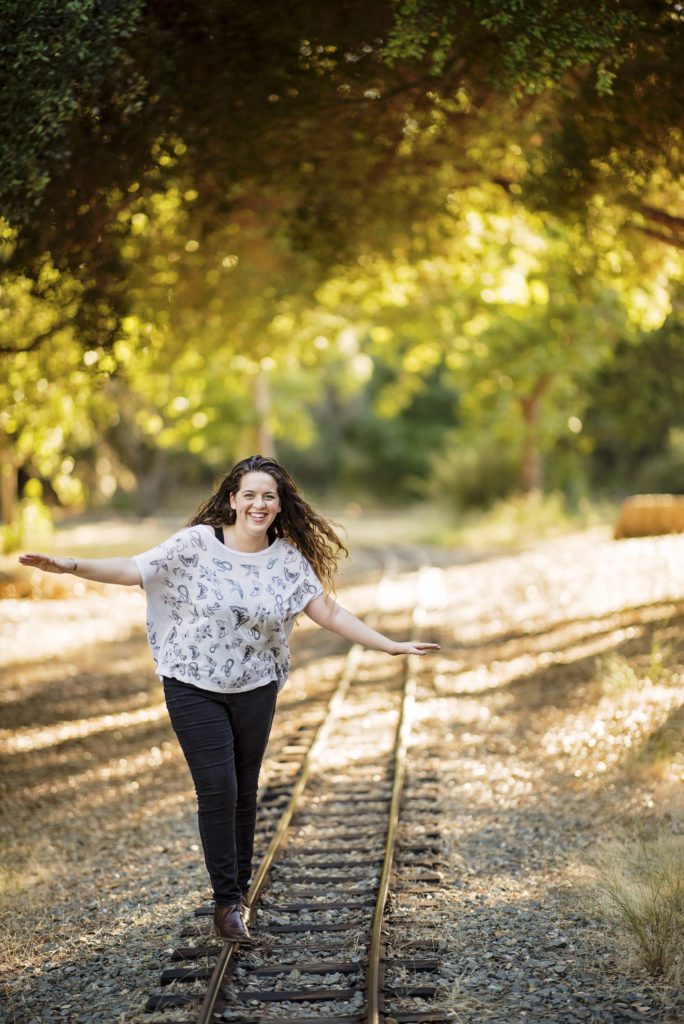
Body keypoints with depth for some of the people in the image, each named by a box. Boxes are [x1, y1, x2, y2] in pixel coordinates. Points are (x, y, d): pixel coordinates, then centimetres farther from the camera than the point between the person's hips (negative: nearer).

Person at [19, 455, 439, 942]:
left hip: (255, 691, 3)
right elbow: (133, 569, -12)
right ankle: (227, 900, 4)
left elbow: (329, 612, 1)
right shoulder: (196, 544, -9)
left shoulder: (289, 560, -1)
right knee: (217, 789, -8)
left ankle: (239, 892, 25)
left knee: (245, 793, 9)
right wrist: (69, 565, -24)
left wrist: (391, 645, -3)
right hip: (194, 688, -2)